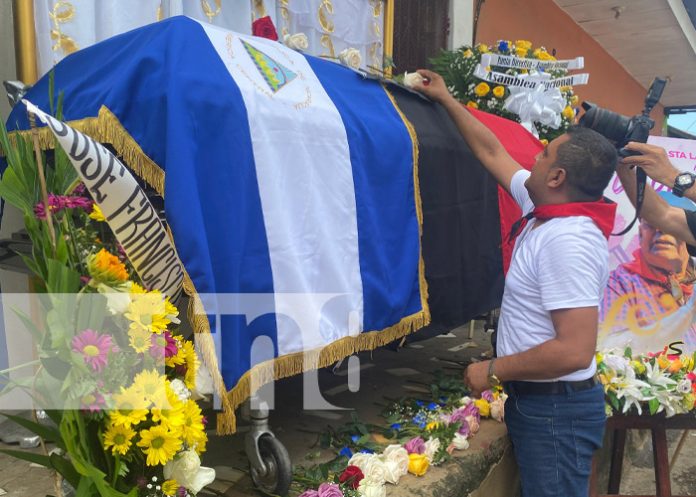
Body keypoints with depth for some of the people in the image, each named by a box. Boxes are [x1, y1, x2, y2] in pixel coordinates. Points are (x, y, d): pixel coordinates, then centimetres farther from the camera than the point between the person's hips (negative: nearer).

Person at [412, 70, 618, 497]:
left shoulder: (568, 240, -26)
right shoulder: (544, 210, 2)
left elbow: (575, 350, -30)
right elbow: (491, 151, 13)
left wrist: (493, 371, -20)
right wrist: (446, 98, 20)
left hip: (557, 408, -9)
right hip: (536, 400, 9)